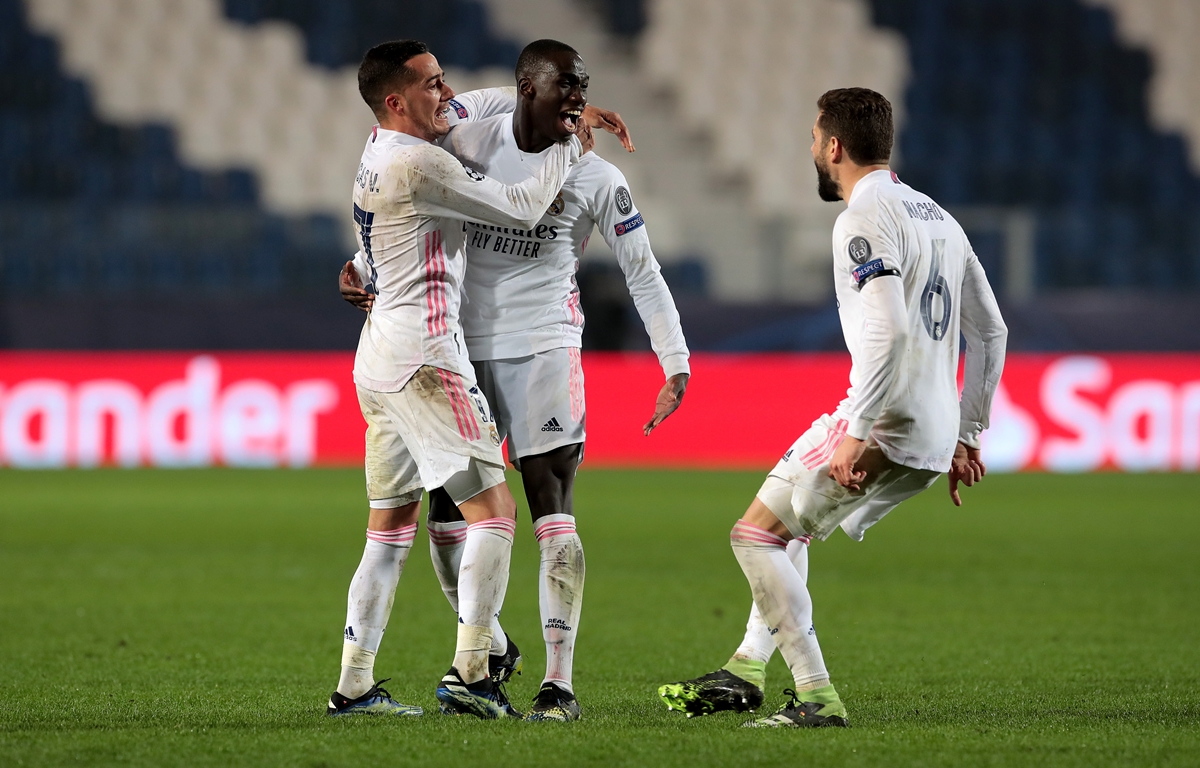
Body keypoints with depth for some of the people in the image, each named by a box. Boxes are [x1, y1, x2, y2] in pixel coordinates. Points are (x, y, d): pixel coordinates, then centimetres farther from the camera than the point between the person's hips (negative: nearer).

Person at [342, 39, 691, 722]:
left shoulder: (597, 180, -2)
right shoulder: (468, 145, 2)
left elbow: (644, 275, 2)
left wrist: (677, 366, -6)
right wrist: (361, 269, 2)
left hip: (542, 350, -3)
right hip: (462, 348, 3)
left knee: (553, 516, -11)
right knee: (447, 514, 5)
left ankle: (560, 685, -11)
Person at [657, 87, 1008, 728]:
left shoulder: (864, 221, -12)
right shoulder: (938, 218, 18)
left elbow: (887, 331, -26)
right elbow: (990, 331, 20)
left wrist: (857, 433, -25)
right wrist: (967, 436, 23)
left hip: (884, 431, -10)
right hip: (934, 438, 10)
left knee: (755, 533, -4)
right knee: (788, 527, 25)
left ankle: (817, 698, -9)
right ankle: (746, 673, 28)